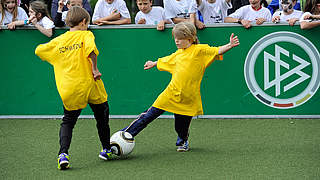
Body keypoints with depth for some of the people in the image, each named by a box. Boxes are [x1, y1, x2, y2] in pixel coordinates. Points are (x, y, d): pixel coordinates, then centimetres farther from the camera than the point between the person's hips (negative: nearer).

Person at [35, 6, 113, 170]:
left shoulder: (58, 41, 8)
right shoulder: (85, 35, -3)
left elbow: (38, 50, 19)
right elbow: (91, 49, -24)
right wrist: (95, 69, -15)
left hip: (69, 91, 2)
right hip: (89, 85, -2)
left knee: (67, 122, 13)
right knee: (102, 116, 20)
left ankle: (63, 154, -8)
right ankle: (106, 149, 31)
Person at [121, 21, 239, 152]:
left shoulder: (199, 50, -4)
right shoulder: (178, 54, 13)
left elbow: (217, 51, -12)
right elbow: (165, 61, 33)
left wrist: (230, 45, -28)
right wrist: (154, 64, 49)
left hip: (188, 99, -4)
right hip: (171, 94, 4)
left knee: (182, 127, 4)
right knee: (149, 115, 0)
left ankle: (183, 141, 37)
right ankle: (126, 133, 7)